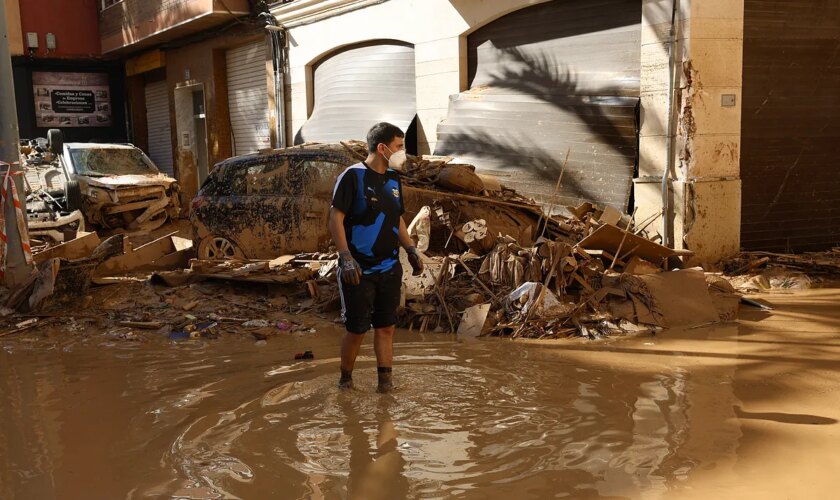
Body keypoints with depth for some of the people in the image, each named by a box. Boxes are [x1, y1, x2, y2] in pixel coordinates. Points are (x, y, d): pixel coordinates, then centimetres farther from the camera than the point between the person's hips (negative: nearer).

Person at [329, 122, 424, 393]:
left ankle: (385, 380, 17)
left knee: (386, 327, 8)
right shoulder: (353, 176, -11)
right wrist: (346, 258, -20)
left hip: (390, 269, 6)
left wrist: (411, 250, 12)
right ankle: (345, 378, 23)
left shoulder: (393, 178, 11)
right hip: (358, 271, -6)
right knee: (357, 329, 1)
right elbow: (335, 219, -13)